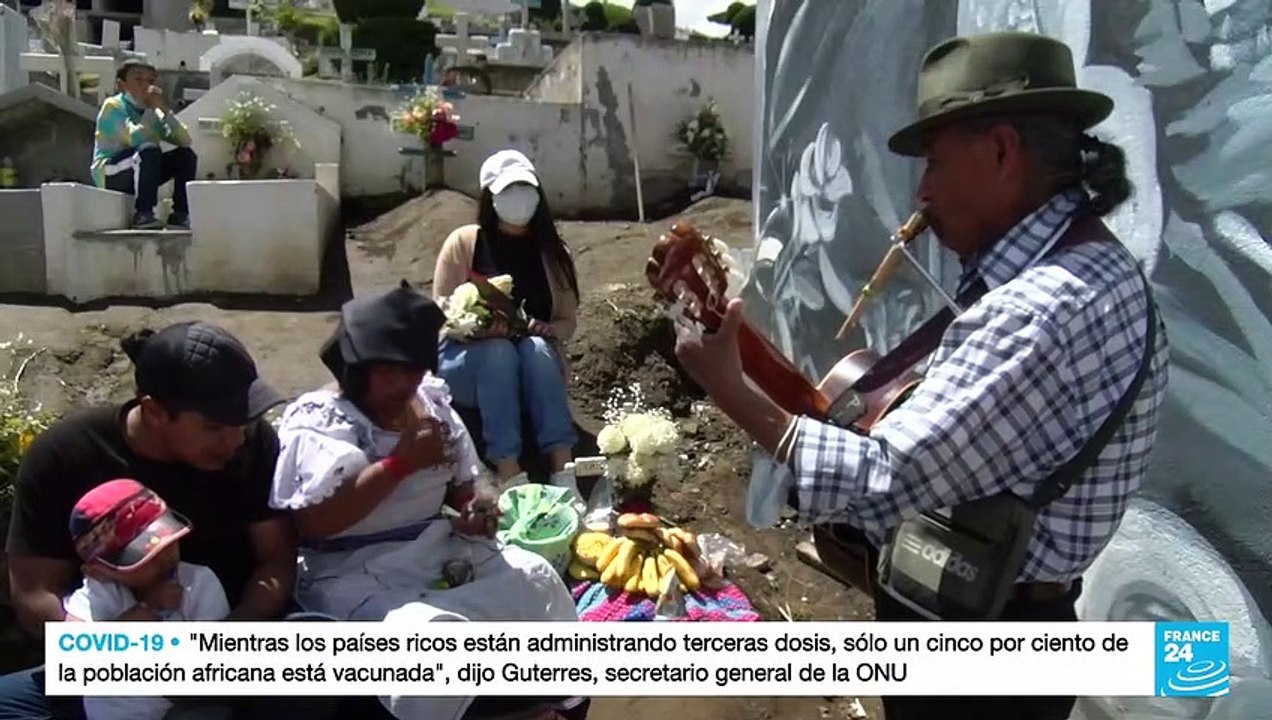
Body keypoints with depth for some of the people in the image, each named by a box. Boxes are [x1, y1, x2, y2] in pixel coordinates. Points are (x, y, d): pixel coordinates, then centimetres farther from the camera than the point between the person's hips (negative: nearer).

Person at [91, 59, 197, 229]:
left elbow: (184, 140, -4)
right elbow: (135, 137, -27)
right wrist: (150, 109, -16)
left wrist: (165, 109, -11)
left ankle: (180, 214, -11)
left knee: (186, 154, -8)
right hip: (109, 175, -7)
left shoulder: (152, 112, 10)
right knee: (149, 150, -33)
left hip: (140, 174, 7)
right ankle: (142, 215, -30)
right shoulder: (113, 106, -7)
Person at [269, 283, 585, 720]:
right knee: (426, 629, -33)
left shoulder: (432, 401, 7)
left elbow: (466, 480, 17)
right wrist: (401, 462, -23)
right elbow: (315, 522, -24)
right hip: (357, 575, -6)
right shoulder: (317, 422, -12)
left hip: (440, 550, 7)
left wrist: (479, 504, -8)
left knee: (534, 577, -8)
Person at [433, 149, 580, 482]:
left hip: (537, 364, 2)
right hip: (467, 359, -1)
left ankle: (562, 463, -41)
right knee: (499, 350, -35)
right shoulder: (463, 243, -4)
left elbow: (568, 322, 6)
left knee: (535, 347, -32)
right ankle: (507, 467, -41)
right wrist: (479, 326, -26)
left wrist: (547, 329, -18)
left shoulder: (553, 252, 4)